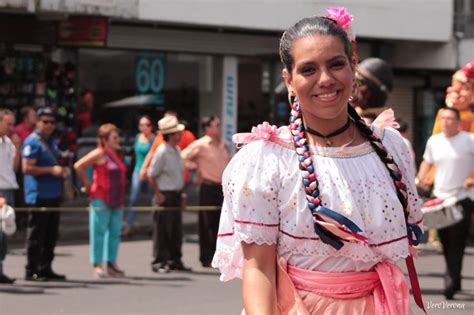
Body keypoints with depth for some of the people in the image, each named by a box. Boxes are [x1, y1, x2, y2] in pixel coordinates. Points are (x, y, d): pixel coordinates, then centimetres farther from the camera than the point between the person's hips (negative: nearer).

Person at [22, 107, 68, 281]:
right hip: (38, 195, -9)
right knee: (36, 234, -6)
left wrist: (62, 170, 12)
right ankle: (31, 270, -1)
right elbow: (26, 168, -19)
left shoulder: (52, 141, 18)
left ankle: (45, 269, 18)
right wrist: (51, 170, -21)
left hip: (53, 194, 9)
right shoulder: (32, 142, -11)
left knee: (51, 234, 11)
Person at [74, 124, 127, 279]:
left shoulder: (118, 155, 13)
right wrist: (87, 184, -9)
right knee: (99, 231, -4)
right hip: (101, 200, -8)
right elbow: (78, 166, -16)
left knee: (115, 232, 10)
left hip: (117, 200, 8)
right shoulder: (100, 153, -10)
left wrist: (121, 200, 16)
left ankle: (111, 263, 18)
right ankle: (98, 265, -1)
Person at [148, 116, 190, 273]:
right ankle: (159, 262, 2)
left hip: (176, 195, 8)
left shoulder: (177, 150, 11)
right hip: (165, 196, -8)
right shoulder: (162, 151, -15)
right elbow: (152, 175, -15)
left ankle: (175, 260, 20)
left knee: (176, 230, 12)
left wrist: (180, 192, 16)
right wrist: (158, 194, -16)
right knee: (162, 231, -3)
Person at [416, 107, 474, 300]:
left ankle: (451, 283, -13)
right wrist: (421, 178, 6)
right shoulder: (434, 141, 11)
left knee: (456, 242, -10)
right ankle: (454, 280, 19)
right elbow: (427, 161, 22)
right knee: (445, 241, 6)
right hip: (440, 197, 5)